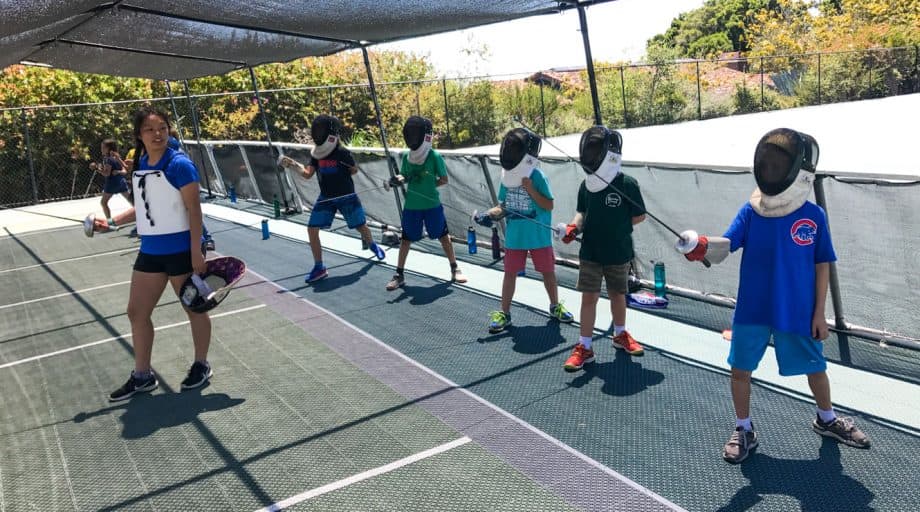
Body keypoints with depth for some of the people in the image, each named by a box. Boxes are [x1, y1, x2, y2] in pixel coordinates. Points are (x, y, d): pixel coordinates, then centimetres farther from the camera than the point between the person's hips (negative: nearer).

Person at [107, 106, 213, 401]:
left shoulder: (179, 165, -14)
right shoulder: (139, 166, 7)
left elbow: (194, 210, -16)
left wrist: (196, 253, -19)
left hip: (181, 251, -7)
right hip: (150, 251, 7)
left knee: (194, 308, 9)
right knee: (137, 312, 10)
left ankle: (201, 366, 28)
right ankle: (142, 376, 24)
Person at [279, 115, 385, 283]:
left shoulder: (342, 152, -16)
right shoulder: (316, 153, -1)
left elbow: (354, 170, 0)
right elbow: (308, 174, -5)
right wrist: (295, 165, -19)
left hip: (347, 196, -4)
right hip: (325, 198, 4)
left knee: (361, 227, 10)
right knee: (312, 229, -5)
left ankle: (372, 245, 44)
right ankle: (319, 267, 4)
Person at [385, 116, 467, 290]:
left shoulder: (435, 156, -12)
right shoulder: (406, 156, -2)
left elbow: (444, 180, -5)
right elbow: (404, 176, 8)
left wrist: (427, 185, -15)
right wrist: (398, 179, -13)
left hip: (432, 204, -3)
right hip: (411, 205, 3)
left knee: (443, 236, 9)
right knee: (406, 239, 8)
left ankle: (454, 269, 24)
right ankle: (399, 274, 19)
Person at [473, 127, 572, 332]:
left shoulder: (537, 177, -14)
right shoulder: (507, 178, -1)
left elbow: (549, 205, -14)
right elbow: (504, 206, 8)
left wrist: (530, 189, -22)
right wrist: (489, 214, -10)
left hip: (539, 236, -3)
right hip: (514, 236, 3)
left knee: (548, 271, 13)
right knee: (510, 272, 8)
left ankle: (555, 306, 34)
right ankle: (504, 313, 17)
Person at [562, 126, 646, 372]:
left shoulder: (627, 184, -13)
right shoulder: (586, 185, -3)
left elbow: (639, 216, -4)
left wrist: (616, 226, -4)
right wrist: (574, 226, -10)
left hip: (618, 253, -1)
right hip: (590, 253, 2)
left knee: (618, 294, 16)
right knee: (589, 297, 1)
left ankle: (620, 335, 39)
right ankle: (584, 347, 8)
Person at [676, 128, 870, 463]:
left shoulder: (814, 216, -8)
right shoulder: (750, 212, -7)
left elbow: (822, 265, -1)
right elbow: (725, 245, -19)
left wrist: (819, 312, -1)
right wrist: (701, 247, -42)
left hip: (798, 312, 0)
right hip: (752, 310, 0)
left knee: (815, 368, 17)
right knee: (740, 369, 6)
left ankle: (826, 420, 45)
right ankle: (744, 430, 27)